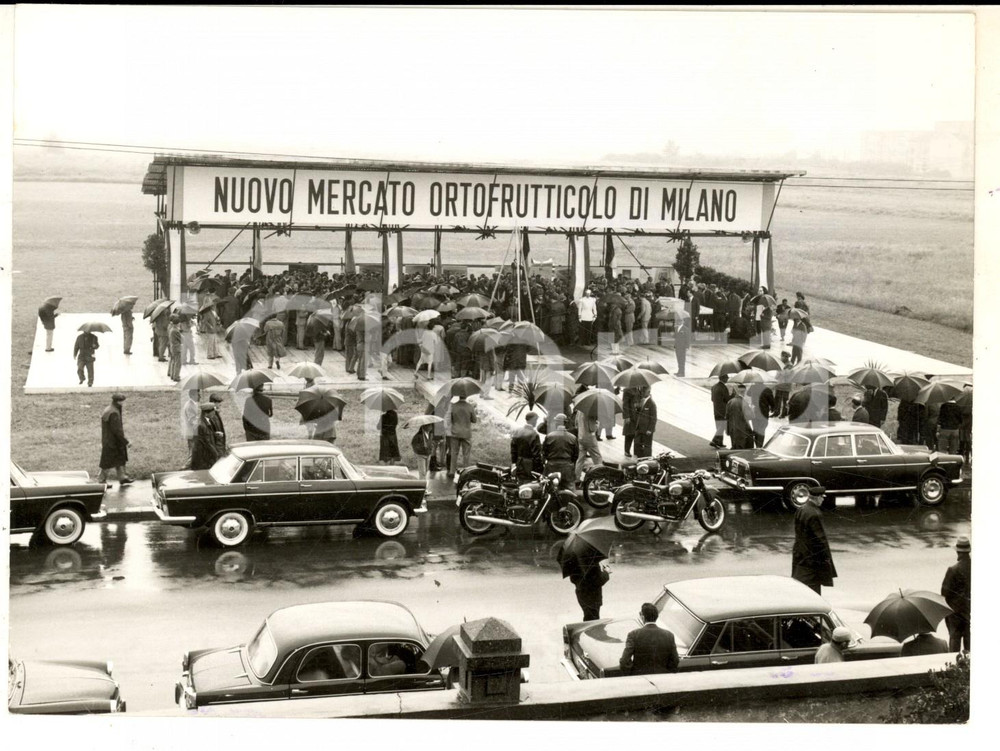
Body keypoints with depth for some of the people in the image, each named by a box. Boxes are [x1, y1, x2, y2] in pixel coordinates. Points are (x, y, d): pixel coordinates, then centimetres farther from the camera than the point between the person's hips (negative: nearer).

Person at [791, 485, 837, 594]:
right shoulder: (815, 514, -22)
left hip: (800, 552, 9)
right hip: (812, 556, -9)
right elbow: (820, 537, -20)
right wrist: (826, 556, -11)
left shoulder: (800, 510, 4)